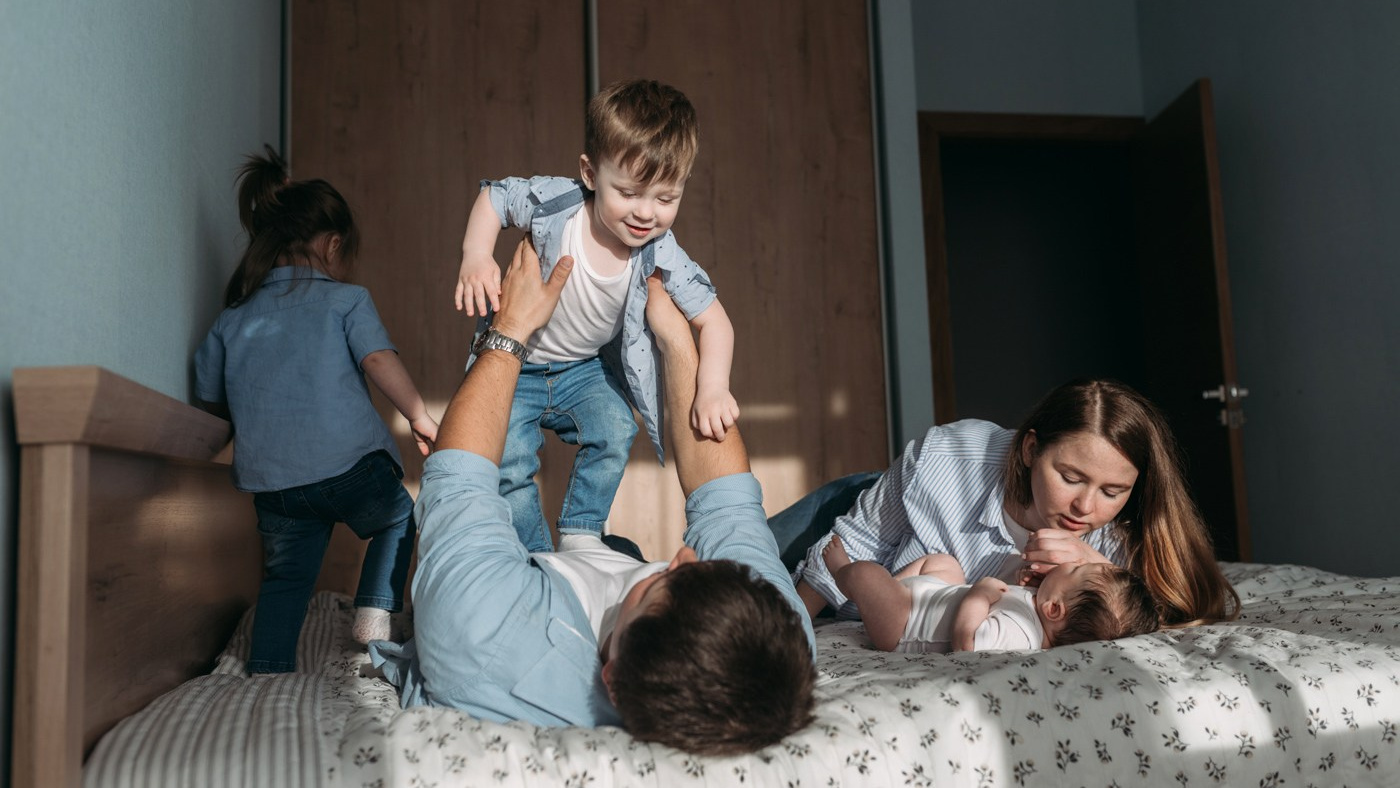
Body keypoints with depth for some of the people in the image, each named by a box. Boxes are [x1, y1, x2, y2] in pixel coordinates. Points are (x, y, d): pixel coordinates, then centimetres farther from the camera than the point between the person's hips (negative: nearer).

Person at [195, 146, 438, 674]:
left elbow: (210, 398, 19)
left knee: (285, 576, 18)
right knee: (398, 516, 23)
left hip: (269, 480, 4)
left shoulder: (233, 318, 16)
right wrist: (419, 417, -3)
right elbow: (378, 359, -11)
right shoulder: (345, 299, 4)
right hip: (350, 464, -3)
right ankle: (374, 611, 10)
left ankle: (268, 670, 11)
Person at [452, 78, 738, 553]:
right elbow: (493, 197, -9)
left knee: (614, 433, -16)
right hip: (515, 363, -2)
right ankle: (535, 562, 11)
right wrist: (475, 257, -26)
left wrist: (712, 389, -36)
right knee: (509, 461, -12)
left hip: (586, 368, 2)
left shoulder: (662, 256, -23)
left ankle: (581, 536, 8)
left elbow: (713, 320, -19)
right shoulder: (554, 203, -28)